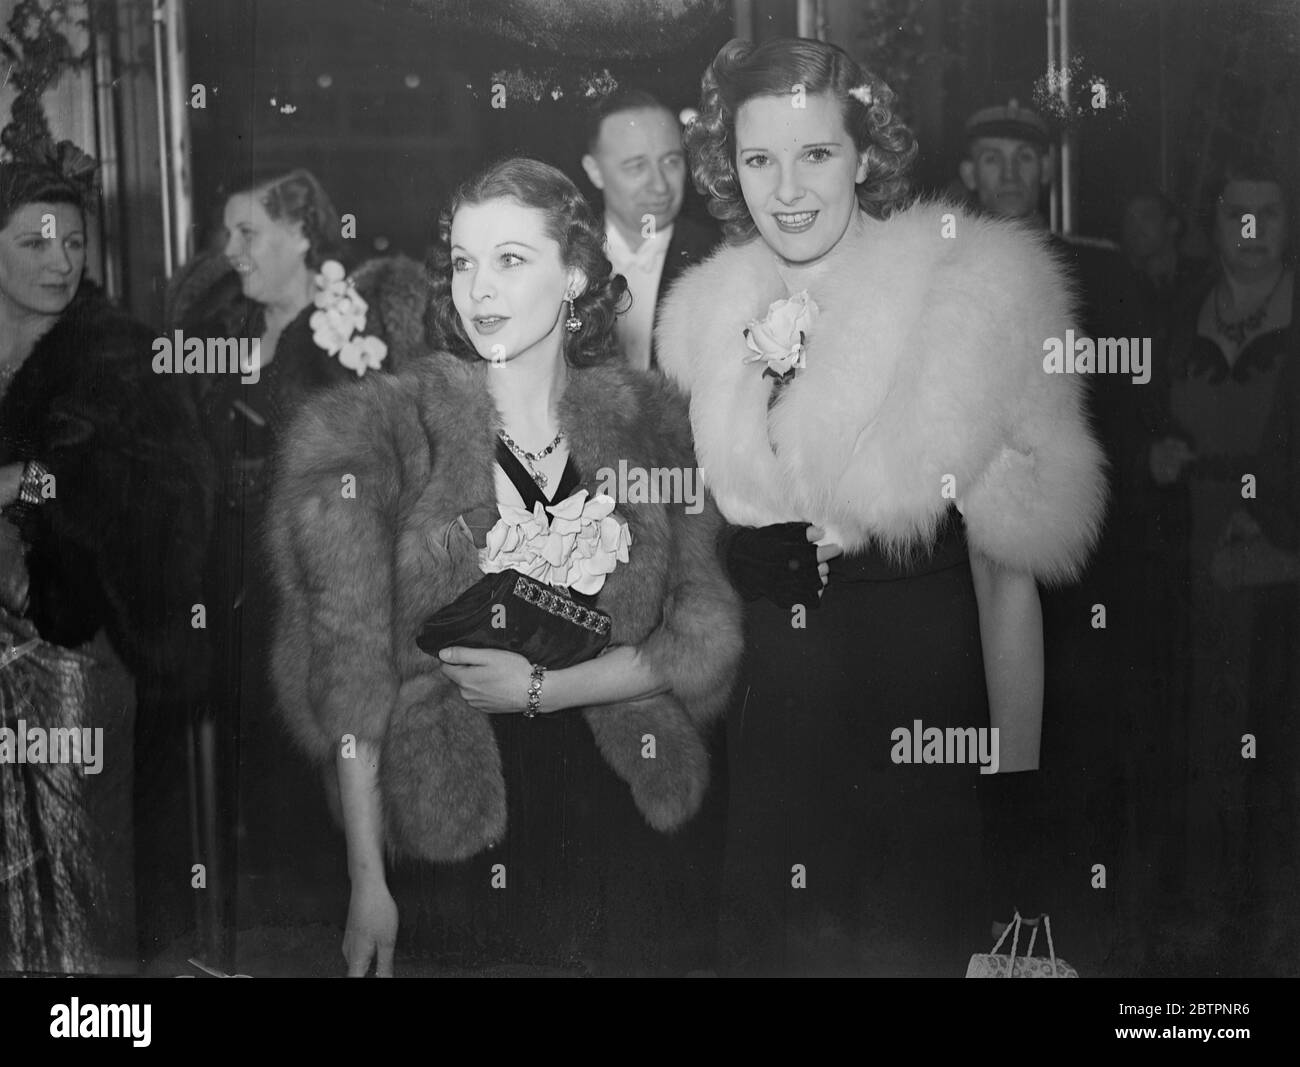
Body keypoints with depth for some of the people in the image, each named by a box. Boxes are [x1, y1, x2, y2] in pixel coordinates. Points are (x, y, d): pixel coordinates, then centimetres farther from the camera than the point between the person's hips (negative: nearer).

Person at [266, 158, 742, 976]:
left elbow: (706, 640, 0)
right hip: (446, 840, -2)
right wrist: (366, 883, -12)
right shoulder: (378, 432, -5)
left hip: (618, 827, 3)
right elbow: (350, 672, -9)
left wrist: (540, 687, -12)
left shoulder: (650, 422, 3)